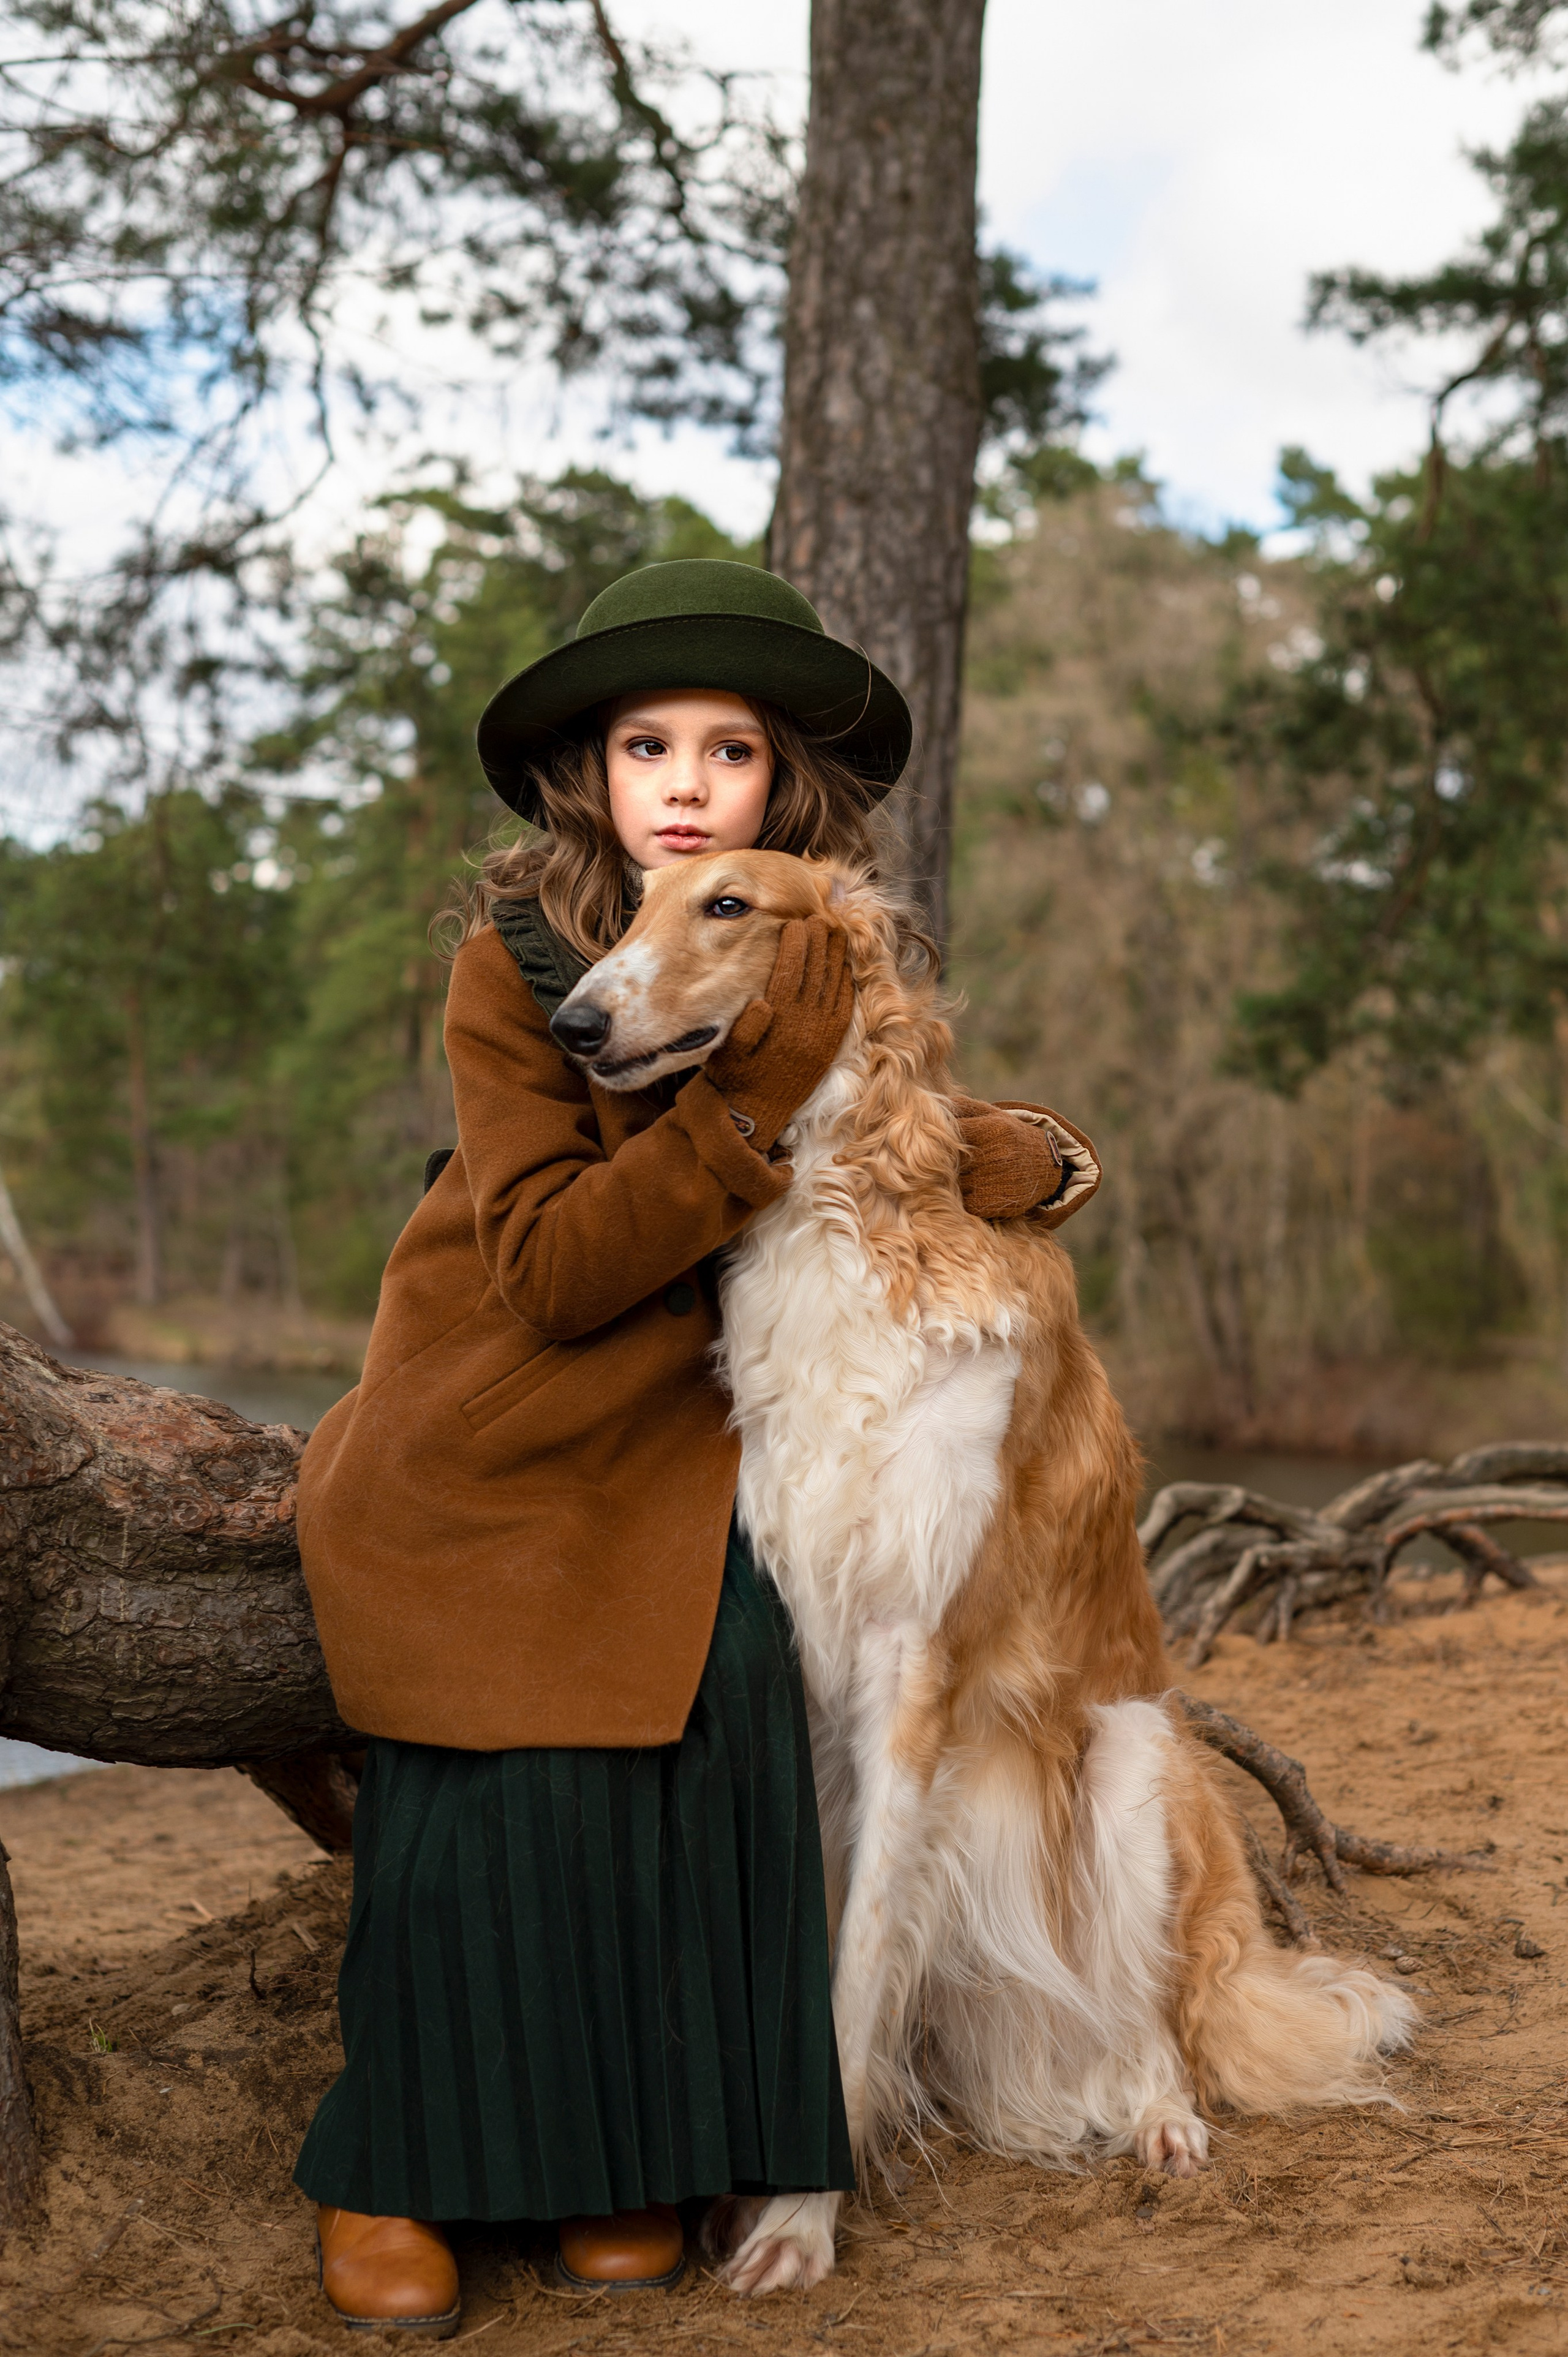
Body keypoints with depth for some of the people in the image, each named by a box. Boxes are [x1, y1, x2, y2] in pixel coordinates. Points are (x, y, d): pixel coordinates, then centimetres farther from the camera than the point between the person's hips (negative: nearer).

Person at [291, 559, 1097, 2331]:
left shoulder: (820, 971, -1)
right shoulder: (507, 964, -14)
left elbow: (917, 1134, 13)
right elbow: (551, 1270, -20)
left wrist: (1009, 1161, -11)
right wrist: (750, 1102, -28)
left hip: (665, 1444, 3)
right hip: (479, 1443, -3)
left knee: (716, 1718, -19)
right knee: (487, 1785, -16)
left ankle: (627, 2153, -1)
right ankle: (388, 2172, 6)